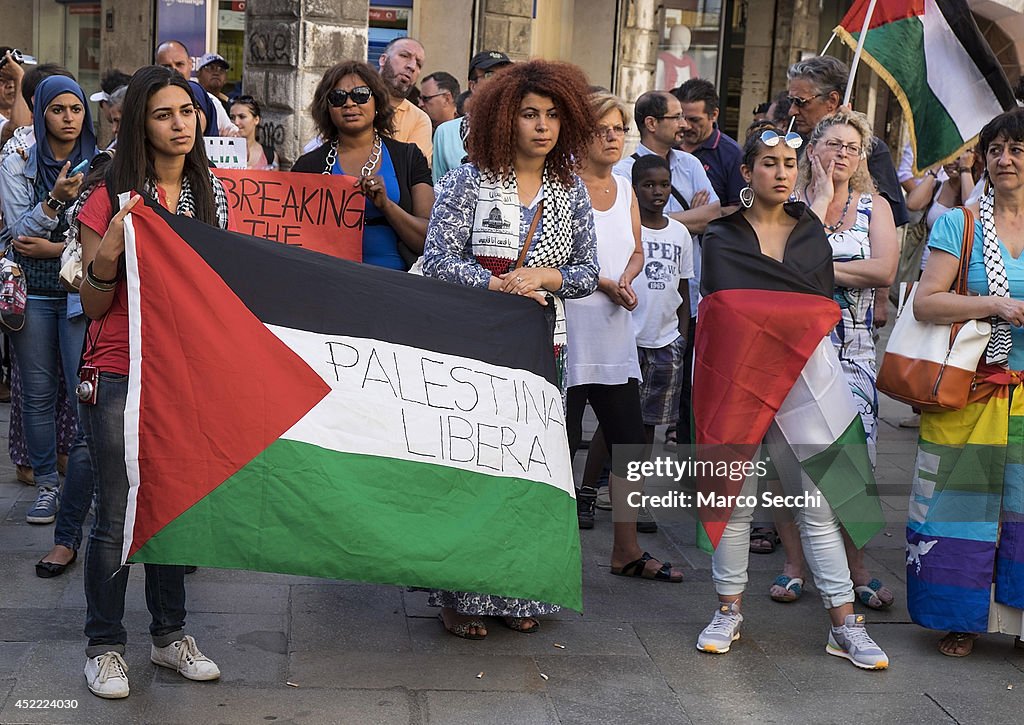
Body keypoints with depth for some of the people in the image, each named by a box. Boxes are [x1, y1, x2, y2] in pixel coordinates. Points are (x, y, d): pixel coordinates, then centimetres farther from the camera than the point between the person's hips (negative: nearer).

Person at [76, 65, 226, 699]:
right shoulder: (111, 199, -7)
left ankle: (170, 634, 26)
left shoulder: (212, 194, 7)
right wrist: (107, 254, -22)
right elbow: (95, 305, -5)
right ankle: (105, 645, 16)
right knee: (117, 514, 1)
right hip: (120, 375, -4)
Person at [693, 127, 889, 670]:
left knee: (818, 502, 0)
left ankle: (844, 624, 5)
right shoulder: (722, 237, 7)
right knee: (734, 497, 2)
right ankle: (728, 611, 16)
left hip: (804, 374, 2)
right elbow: (723, 307, -1)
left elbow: (824, 304, 9)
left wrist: (761, 311, -1)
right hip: (738, 374, -1)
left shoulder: (811, 231, 15)